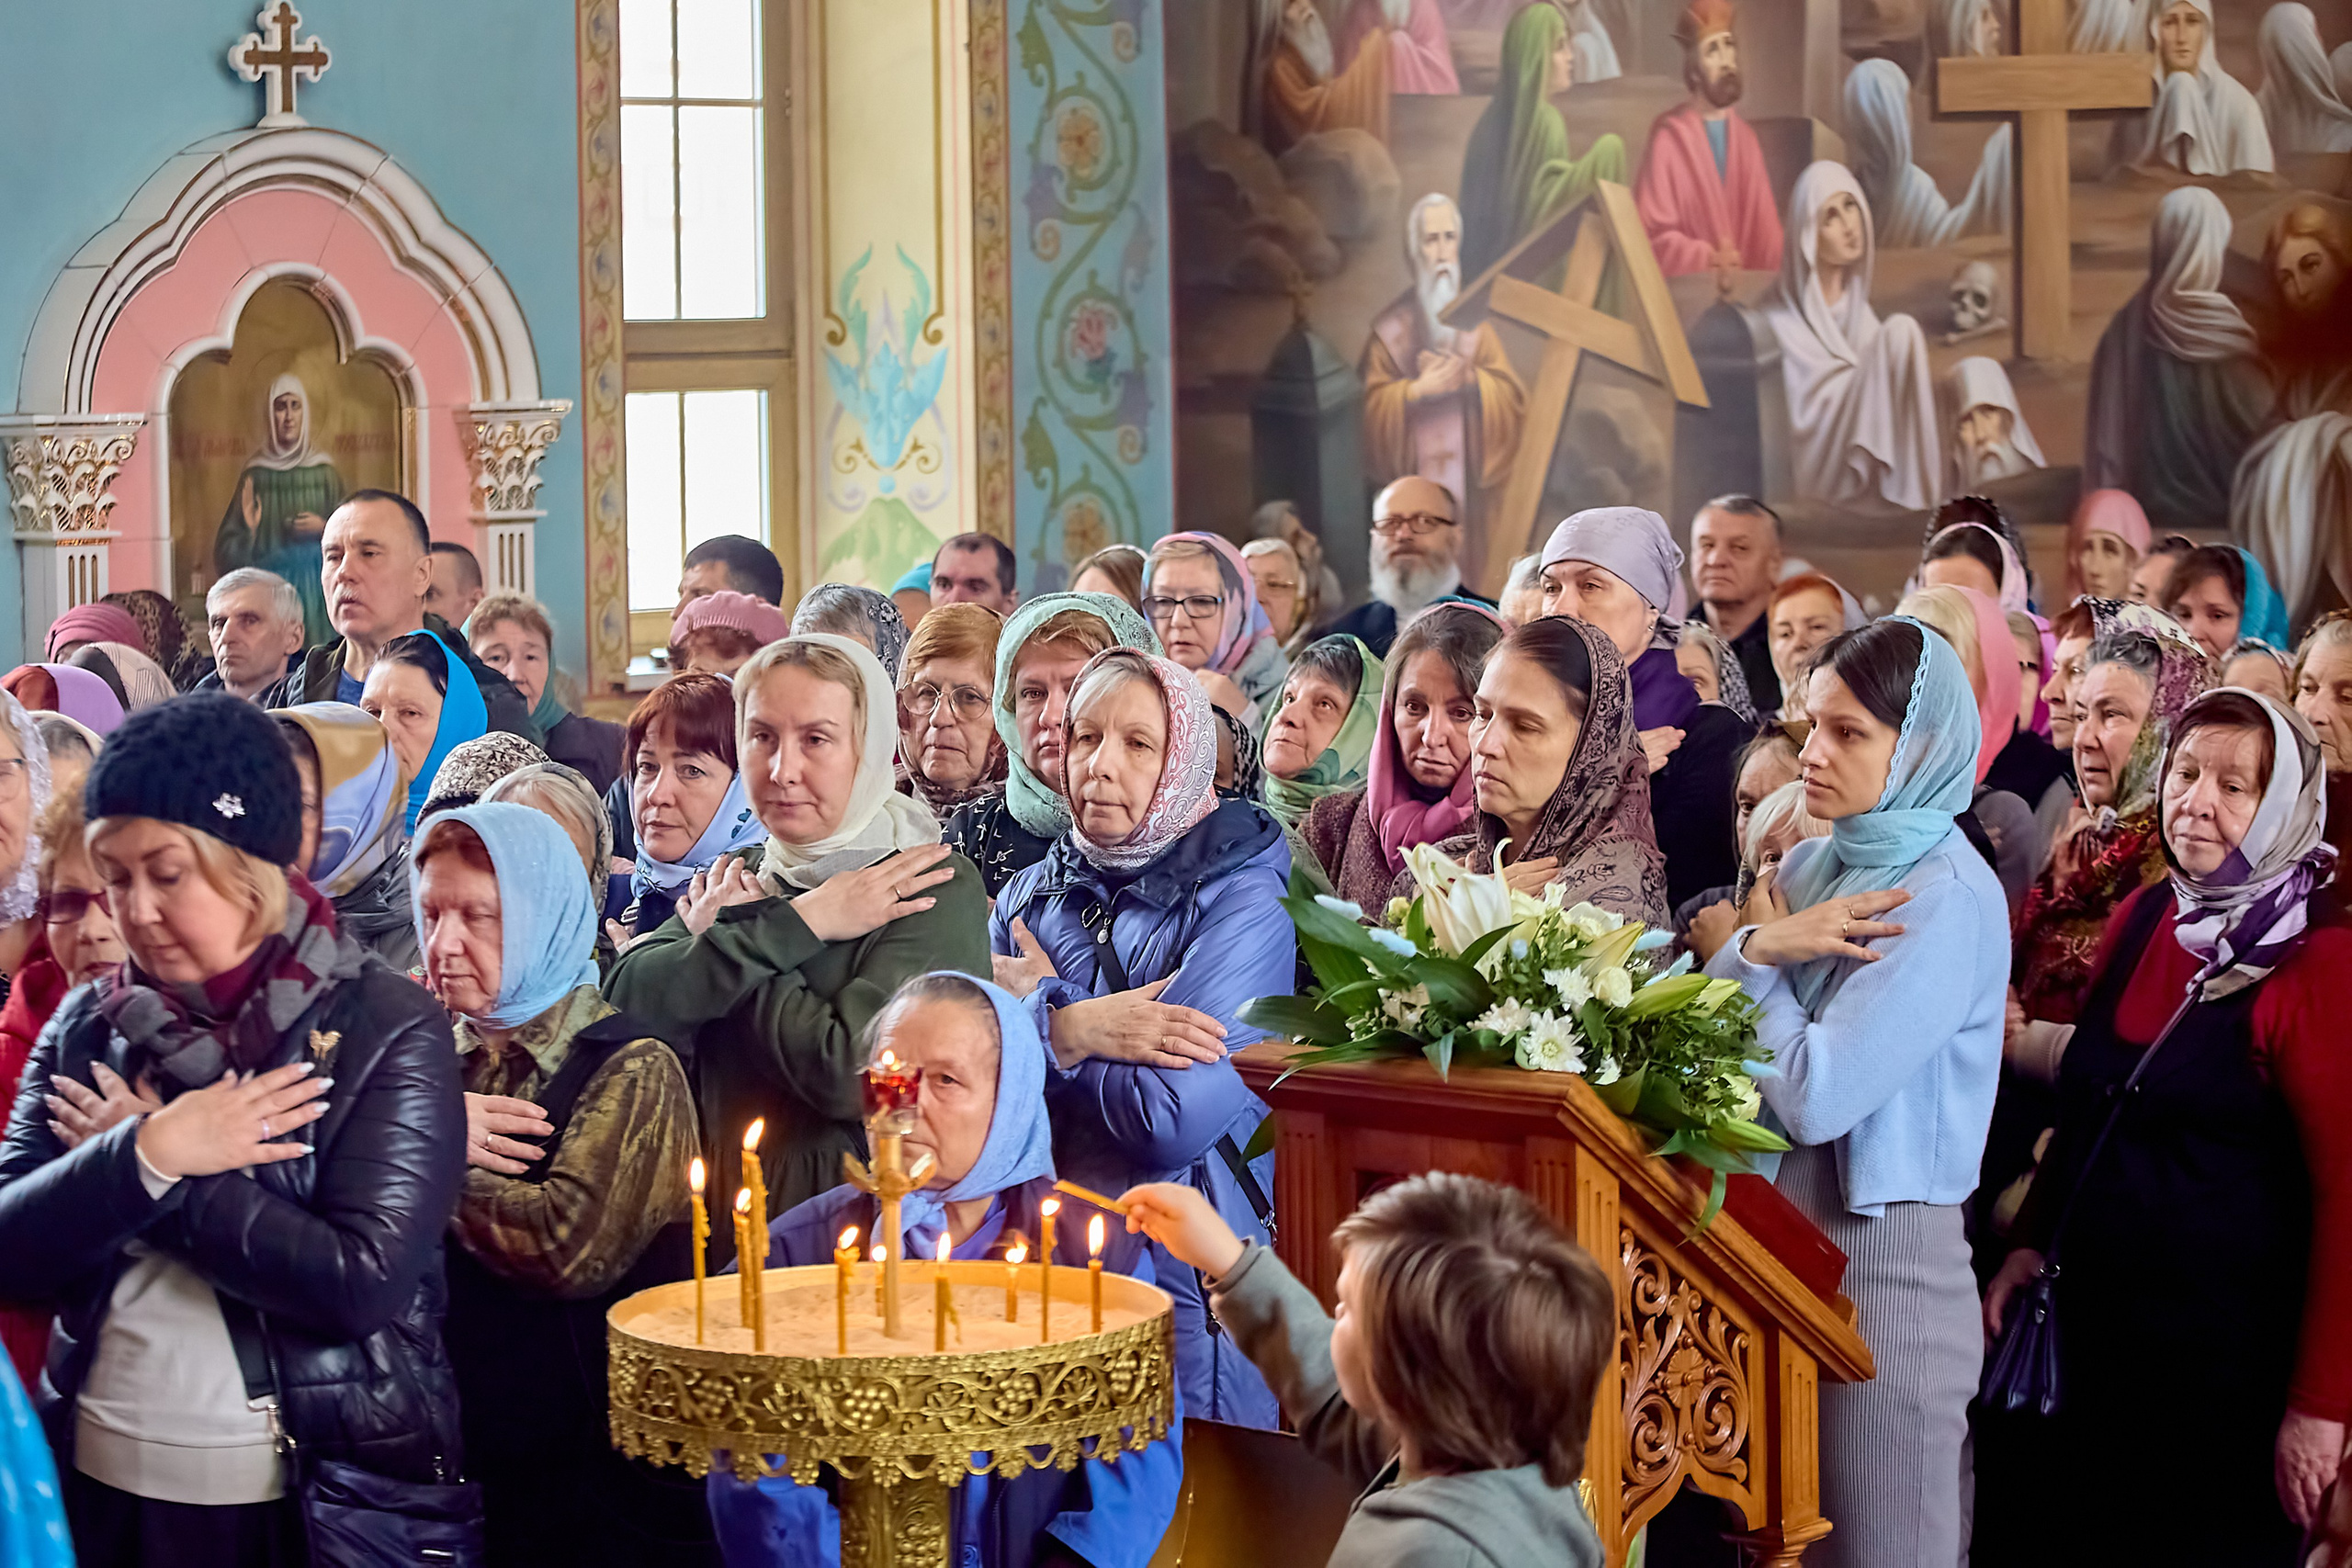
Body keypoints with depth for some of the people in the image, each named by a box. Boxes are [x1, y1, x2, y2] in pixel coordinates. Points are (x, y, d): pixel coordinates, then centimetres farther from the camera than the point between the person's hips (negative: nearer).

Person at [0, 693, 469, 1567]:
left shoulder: (387, 1031, -9)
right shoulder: (89, 1028, 4)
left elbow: (366, 1282, -19)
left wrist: (162, 1177, -13)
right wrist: (142, 1157, -18)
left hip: (312, 1493, -4)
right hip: (99, 1478, 4)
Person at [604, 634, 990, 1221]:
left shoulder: (938, 890, -2)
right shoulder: (743, 878, 15)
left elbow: (848, 1074, -15)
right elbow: (624, 999, -2)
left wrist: (720, 946, -3)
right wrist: (793, 925, -8)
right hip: (720, 1227, 4)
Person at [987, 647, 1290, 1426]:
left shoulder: (1242, 901, -9)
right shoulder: (1030, 896, 9)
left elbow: (1172, 1119, -22)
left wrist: (1040, 1010, -9)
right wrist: (1072, 1028, -17)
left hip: (1185, 1287, -5)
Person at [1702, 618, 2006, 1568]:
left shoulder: (1949, 901, -15)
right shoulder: (1811, 865, 9)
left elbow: (1816, 1096, -21)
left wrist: (1760, 961, -6)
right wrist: (1760, 947, -11)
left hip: (1883, 1259, -8)